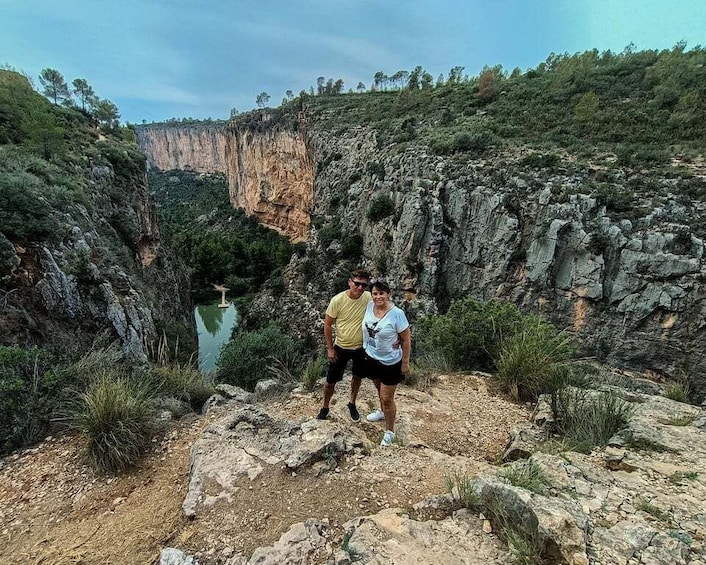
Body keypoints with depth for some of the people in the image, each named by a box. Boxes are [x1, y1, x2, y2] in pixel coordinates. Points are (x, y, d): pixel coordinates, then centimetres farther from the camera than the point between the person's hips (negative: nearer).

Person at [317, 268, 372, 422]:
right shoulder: (337, 300, -22)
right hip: (341, 347, -2)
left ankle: (352, 404, 49)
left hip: (361, 347, 2)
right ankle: (325, 408, 37)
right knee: (331, 381, 10)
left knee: (357, 377, 23)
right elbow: (327, 324, -11)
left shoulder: (369, 298, -18)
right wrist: (330, 348, -10)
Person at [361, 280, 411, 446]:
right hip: (371, 358, 6)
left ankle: (390, 431, 27)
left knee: (387, 398, 5)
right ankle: (383, 412, 55)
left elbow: (407, 339, -16)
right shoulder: (369, 306, -9)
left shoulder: (397, 314, -25)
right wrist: (366, 351, 8)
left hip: (390, 362, -6)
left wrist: (405, 362, -11)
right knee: (380, 389, 28)